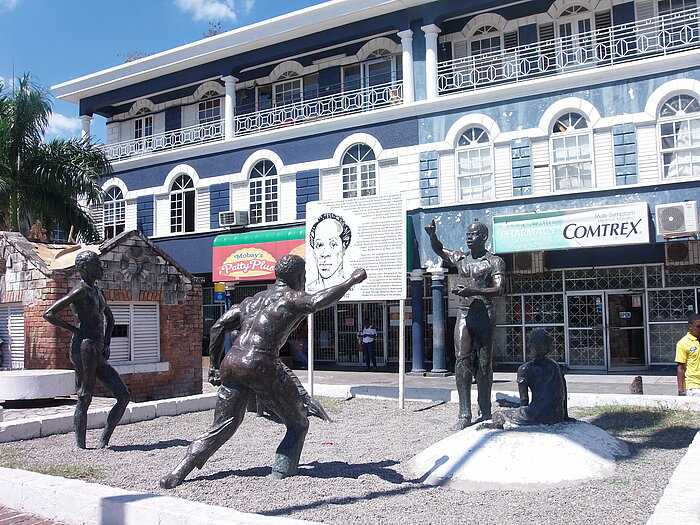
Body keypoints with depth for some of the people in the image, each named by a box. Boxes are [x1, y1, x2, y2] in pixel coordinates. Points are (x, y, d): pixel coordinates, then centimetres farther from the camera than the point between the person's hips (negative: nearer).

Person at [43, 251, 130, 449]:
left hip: (98, 352, 9)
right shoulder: (80, 291, -7)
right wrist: (76, 331, -9)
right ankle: (80, 445, -1)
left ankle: (104, 440, 7)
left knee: (124, 396, 3)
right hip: (83, 346, -9)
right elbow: (49, 314, -14)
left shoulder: (97, 291, 19)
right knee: (85, 399, -9)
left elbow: (109, 317, 34)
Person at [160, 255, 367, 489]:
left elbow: (219, 327, 17)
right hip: (260, 366, -7)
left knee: (222, 427, 16)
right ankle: (282, 470, 4)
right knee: (298, 424, 13)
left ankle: (177, 474, 9)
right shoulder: (291, 298, 1)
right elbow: (317, 301, -21)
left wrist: (214, 362, 23)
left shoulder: (253, 300, 23)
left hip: (230, 365, 7)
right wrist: (351, 281, -12)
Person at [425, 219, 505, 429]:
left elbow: (499, 289, -12)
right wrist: (432, 235, 10)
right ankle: (464, 413, -9)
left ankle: (485, 412, 10)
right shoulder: (460, 258, 14)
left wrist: (472, 291, -24)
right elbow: (439, 250, 31)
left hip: (485, 314, -3)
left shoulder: (494, 262, 0)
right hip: (464, 313, 4)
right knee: (462, 361, -7)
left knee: (484, 363, 1)